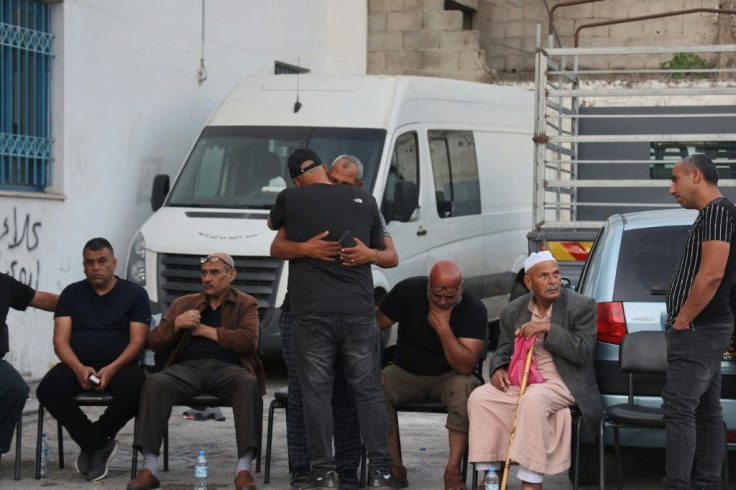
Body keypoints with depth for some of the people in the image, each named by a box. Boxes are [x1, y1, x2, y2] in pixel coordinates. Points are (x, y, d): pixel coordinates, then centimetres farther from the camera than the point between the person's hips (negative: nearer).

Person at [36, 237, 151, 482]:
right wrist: (79, 368, -18)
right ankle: (100, 444, -15)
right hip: (77, 365, 2)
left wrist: (112, 369, -20)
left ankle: (90, 442, -9)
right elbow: (60, 340, 3)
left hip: (119, 366, -1)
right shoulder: (71, 294, 12)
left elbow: (137, 341, -2)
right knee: (48, 390, -30)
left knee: (135, 390, -35)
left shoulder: (135, 294, 7)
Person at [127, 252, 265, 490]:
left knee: (249, 383, -37)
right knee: (154, 383, -31)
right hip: (188, 367, 2)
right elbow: (154, 343, 19)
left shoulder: (246, 304, 17)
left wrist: (205, 330, 0)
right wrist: (176, 324, -1)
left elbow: (248, 341, -2)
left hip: (227, 368, -2)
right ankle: (149, 468, -34)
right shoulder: (183, 304, 25)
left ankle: (244, 469, -40)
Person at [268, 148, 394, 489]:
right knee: (368, 391, 7)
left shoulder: (291, 199, 2)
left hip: (313, 312, -2)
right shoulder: (365, 201, 8)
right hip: (358, 311, 2)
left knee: (316, 394, 3)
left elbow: (273, 223, 25)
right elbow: (378, 251, 21)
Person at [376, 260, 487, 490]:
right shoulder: (407, 291, -13)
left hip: (448, 376, -1)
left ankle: (453, 470, -28)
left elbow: (465, 366, -24)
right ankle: (394, 466, -20)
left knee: (466, 387, -35)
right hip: (406, 373, 2)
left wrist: (443, 327, -33)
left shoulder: (474, 309, -17)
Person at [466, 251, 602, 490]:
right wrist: (499, 369, -7)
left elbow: (583, 353, -12)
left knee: (532, 400, -36)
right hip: (520, 381, 5)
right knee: (479, 397, -17)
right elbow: (503, 350, 17)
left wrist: (548, 328, -19)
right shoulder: (512, 311, 10)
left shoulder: (582, 306, -3)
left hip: (562, 383, -5)